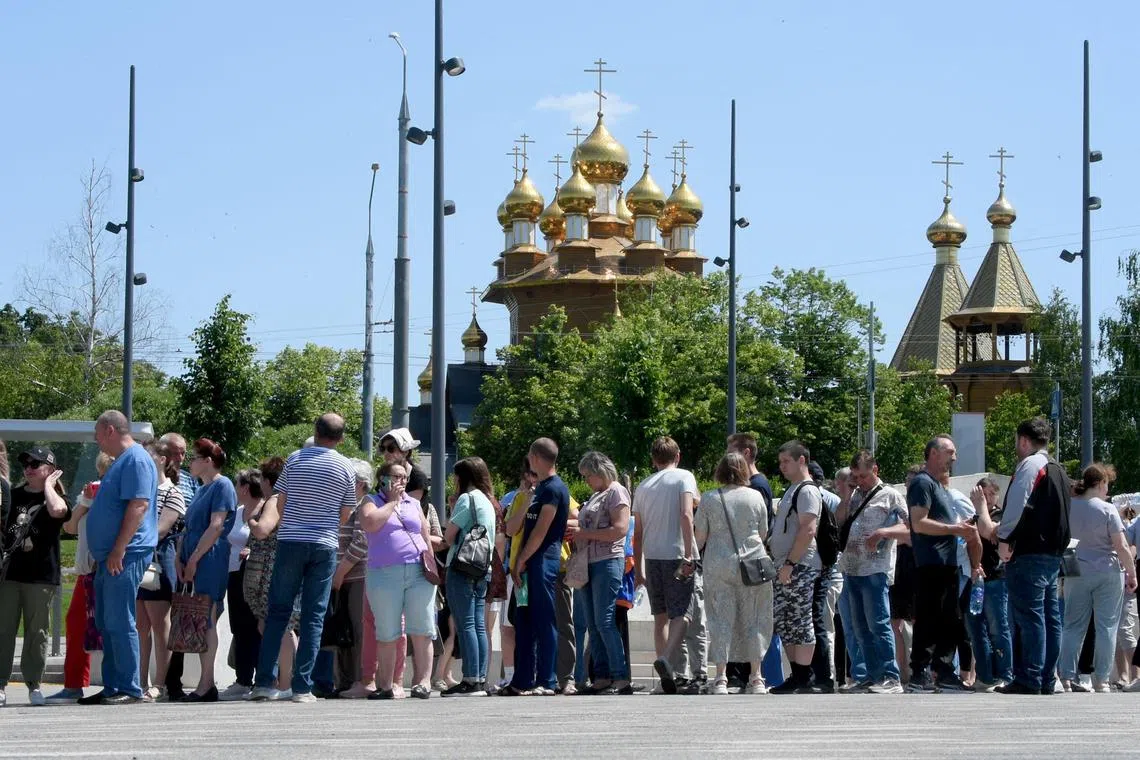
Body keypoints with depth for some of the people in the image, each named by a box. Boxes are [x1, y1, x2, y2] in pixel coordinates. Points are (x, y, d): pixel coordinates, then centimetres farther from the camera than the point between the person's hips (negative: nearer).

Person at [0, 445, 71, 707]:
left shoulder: (54, 497, 1)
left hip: (41, 576, -4)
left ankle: (34, 684, 9)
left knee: (37, 631, 1)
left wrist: (48, 485, -10)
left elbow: (57, 511, -25)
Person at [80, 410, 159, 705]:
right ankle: (112, 688, 15)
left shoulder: (136, 460, -12)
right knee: (107, 624, 11)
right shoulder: (122, 461, 21)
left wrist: (119, 549, -24)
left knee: (119, 623, -11)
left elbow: (139, 505, -22)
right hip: (110, 556, 11)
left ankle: (129, 689, -10)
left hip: (124, 557, -11)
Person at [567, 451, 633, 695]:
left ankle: (622, 679, -13)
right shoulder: (596, 496, 22)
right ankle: (601, 678, 7)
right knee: (592, 624, 6)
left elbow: (620, 529, -16)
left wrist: (583, 533, -14)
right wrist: (572, 526, 6)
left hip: (608, 562, -9)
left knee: (605, 622, -13)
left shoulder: (616, 492, -5)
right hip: (589, 564, 9)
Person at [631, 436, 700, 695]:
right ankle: (667, 659, -31)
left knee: (661, 616, 13)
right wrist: (689, 555, -18)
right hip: (677, 555, -5)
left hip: (651, 557, 5)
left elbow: (638, 532, 15)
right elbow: (686, 515, -15)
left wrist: (638, 569, 21)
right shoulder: (683, 477, 0)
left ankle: (668, 675, 11)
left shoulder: (643, 486, 14)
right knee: (681, 614, -6)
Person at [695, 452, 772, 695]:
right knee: (753, 621, 7)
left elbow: (700, 536, 1)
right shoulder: (755, 497, 1)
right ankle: (756, 678, 8)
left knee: (721, 620, 1)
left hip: (718, 566, -1)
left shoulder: (708, 498, -1)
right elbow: (763, 534, 8)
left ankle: (721, 678, -5)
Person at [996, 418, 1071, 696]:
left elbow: (1016, 504, -17)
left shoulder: (1030, 465, -8)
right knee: (1050, 617, 8)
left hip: (1029, 553, -9)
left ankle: (1029, 680, -13)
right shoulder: (1059, 471, 20)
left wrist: (1004, 539, -10)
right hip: (1054, 552, 9)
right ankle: (1047, 680, 10)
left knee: (1029, 616, -10)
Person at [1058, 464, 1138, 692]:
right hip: (1107, 573, -4)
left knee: (1073, 626, 8)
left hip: (1076, 573, 4)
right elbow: (1121, 547, -12)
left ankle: (1068, 678, 2)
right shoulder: (1107, 510, -11)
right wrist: (1132, 573, -2)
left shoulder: (1067, 508, 2)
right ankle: (1101, 680, 0)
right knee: (1106, 627, 2)